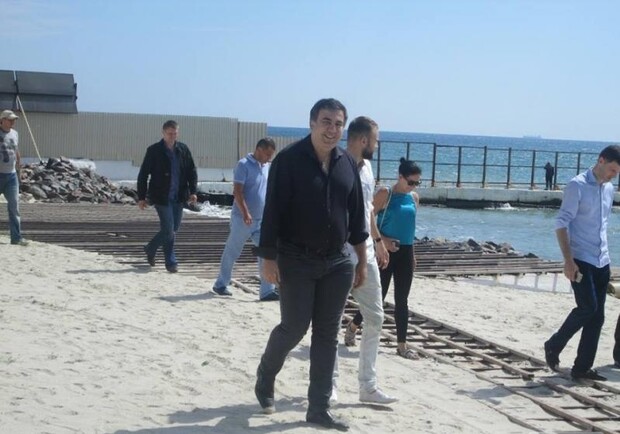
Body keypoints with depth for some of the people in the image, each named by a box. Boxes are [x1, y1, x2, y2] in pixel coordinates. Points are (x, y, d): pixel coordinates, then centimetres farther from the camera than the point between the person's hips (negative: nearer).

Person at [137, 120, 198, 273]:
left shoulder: (183, 149, 5)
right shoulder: (154, 150, -7)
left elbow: (192, 171, 9)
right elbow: (143, 174, -4)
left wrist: (193, 191, -3)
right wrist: (141, 197, -6)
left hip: (178, 197, 5)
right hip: (161, 197, -5)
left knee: (173, 230, 12)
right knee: (168, 230, -5)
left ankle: (150, 249, 34)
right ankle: (171, 263, 8)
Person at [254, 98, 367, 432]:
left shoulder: (347, 163, 6)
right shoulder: (289, 160, -10)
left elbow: (356, 214, 12)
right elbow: (272, 212, -11)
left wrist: (361, 260, 12)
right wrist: (269, 258, -14)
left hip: (337, 262, 5)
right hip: (296, 261, -5)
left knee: (327, 336, 6)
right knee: (293, 328, 0)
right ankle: (265, 377, 30)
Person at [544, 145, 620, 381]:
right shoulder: (577, 186, -9)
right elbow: (561, 224, -13)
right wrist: (568, 260, -19)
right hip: (581, 260, -7)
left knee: (597, 316, 4)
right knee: (588, 307, -14)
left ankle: (582, 367, 11)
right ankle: (554, 346, 7)